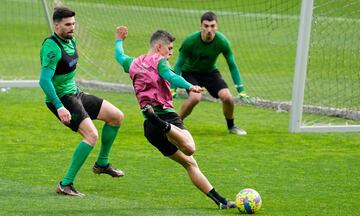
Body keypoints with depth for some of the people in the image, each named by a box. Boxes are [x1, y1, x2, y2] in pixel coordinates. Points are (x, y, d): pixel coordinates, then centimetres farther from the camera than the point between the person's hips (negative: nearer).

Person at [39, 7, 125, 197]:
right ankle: (65, 184, -20)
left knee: (117, 116, 11)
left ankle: (102, 163, 25)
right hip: (61, 99, -10)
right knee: (91, 135, -24)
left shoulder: (70, 41, 8)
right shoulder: (52, 47, -22)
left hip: (75, 94, 10)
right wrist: (59, 107, -35)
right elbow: (44, 80, -29)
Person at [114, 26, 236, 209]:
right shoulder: (159, 61, 2)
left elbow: (120, 57, 44)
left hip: (149, 127, 8)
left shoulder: (134, 64, 22)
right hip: (166, 114, -8)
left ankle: (219, 200, 1)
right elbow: (170, 76, -20)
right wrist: (189, 86, -35)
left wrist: (119, 40, 62)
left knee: (189, 163, 10)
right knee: (189, 148, -37)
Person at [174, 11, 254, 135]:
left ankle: (231, 126, 12)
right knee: (195, 97, -30)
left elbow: (232, 66, -10)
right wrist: (173, 87, -21)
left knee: (227, 97, -17)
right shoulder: (190, 41, -26)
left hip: (210, 72, 2)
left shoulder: (222, 41, -21)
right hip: (190, 72, -2)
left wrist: (241, 91, -12)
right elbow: (179, 64, -14)